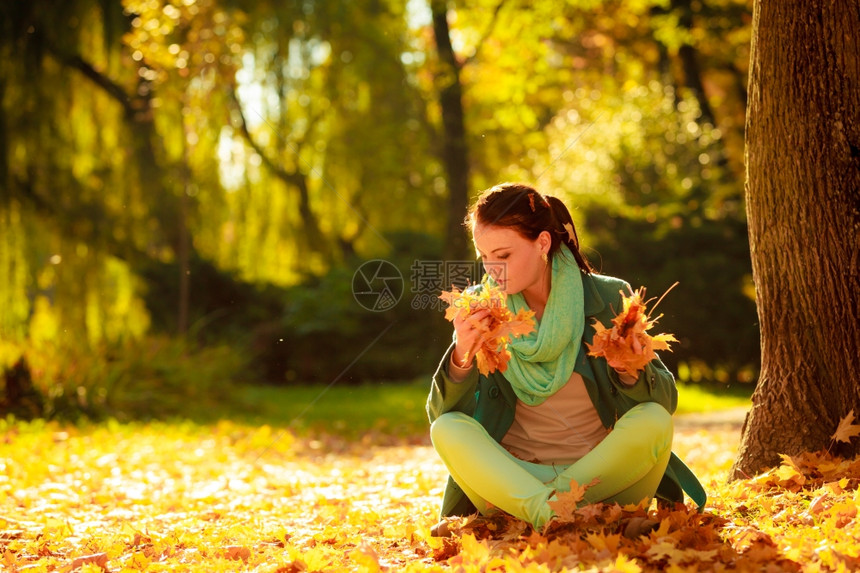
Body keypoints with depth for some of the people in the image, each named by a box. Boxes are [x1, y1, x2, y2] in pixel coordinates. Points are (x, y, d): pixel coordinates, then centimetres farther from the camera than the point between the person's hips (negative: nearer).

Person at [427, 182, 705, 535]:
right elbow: (441, 415, -1)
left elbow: (666, 399, -1)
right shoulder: (481, 307, 2)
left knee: (654, 421, -27)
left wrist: (630, 372, -23)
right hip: (511, 478, 1)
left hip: (599, 476, -1)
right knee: (448, 430, -25)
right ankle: (553, 514, -41)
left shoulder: (607, 299, -2)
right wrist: (461, 359, -20)